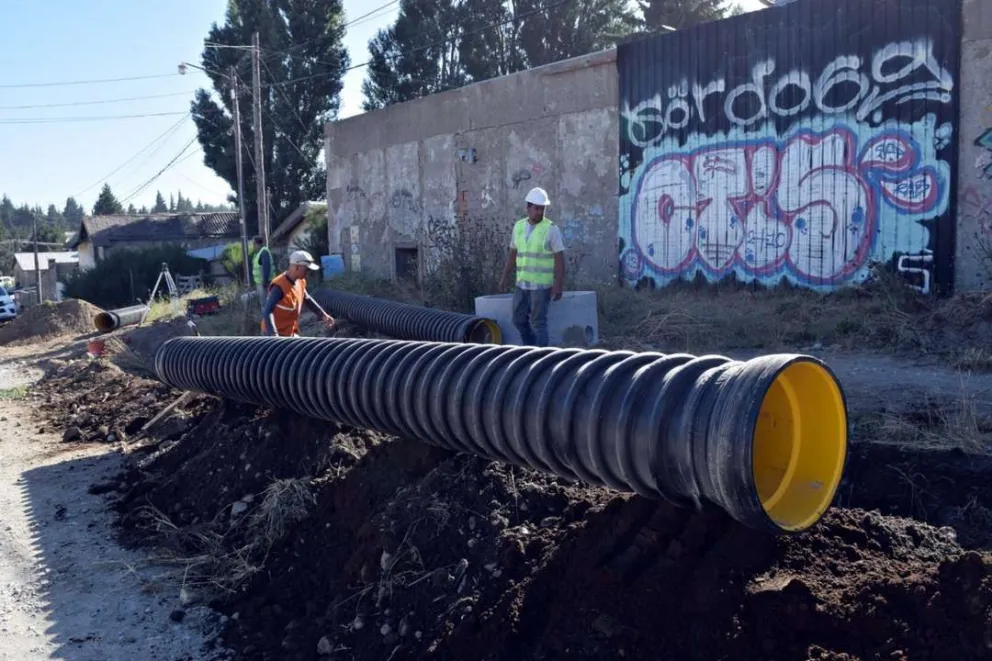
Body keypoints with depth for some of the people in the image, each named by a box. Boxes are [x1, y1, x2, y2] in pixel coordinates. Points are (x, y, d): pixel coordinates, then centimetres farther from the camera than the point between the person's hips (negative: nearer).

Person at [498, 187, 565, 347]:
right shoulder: (519, 226, 6)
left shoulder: (551, 229, -9)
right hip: (522, 283, 6)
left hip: (542, 284, -6)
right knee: (519, 319, 12)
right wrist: (504, 277, 11)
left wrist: (559, 286, -16)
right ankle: (530, 347, 31)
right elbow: (513, 254, 14)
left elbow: (560, 259, -11)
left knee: (538, 322, -3)